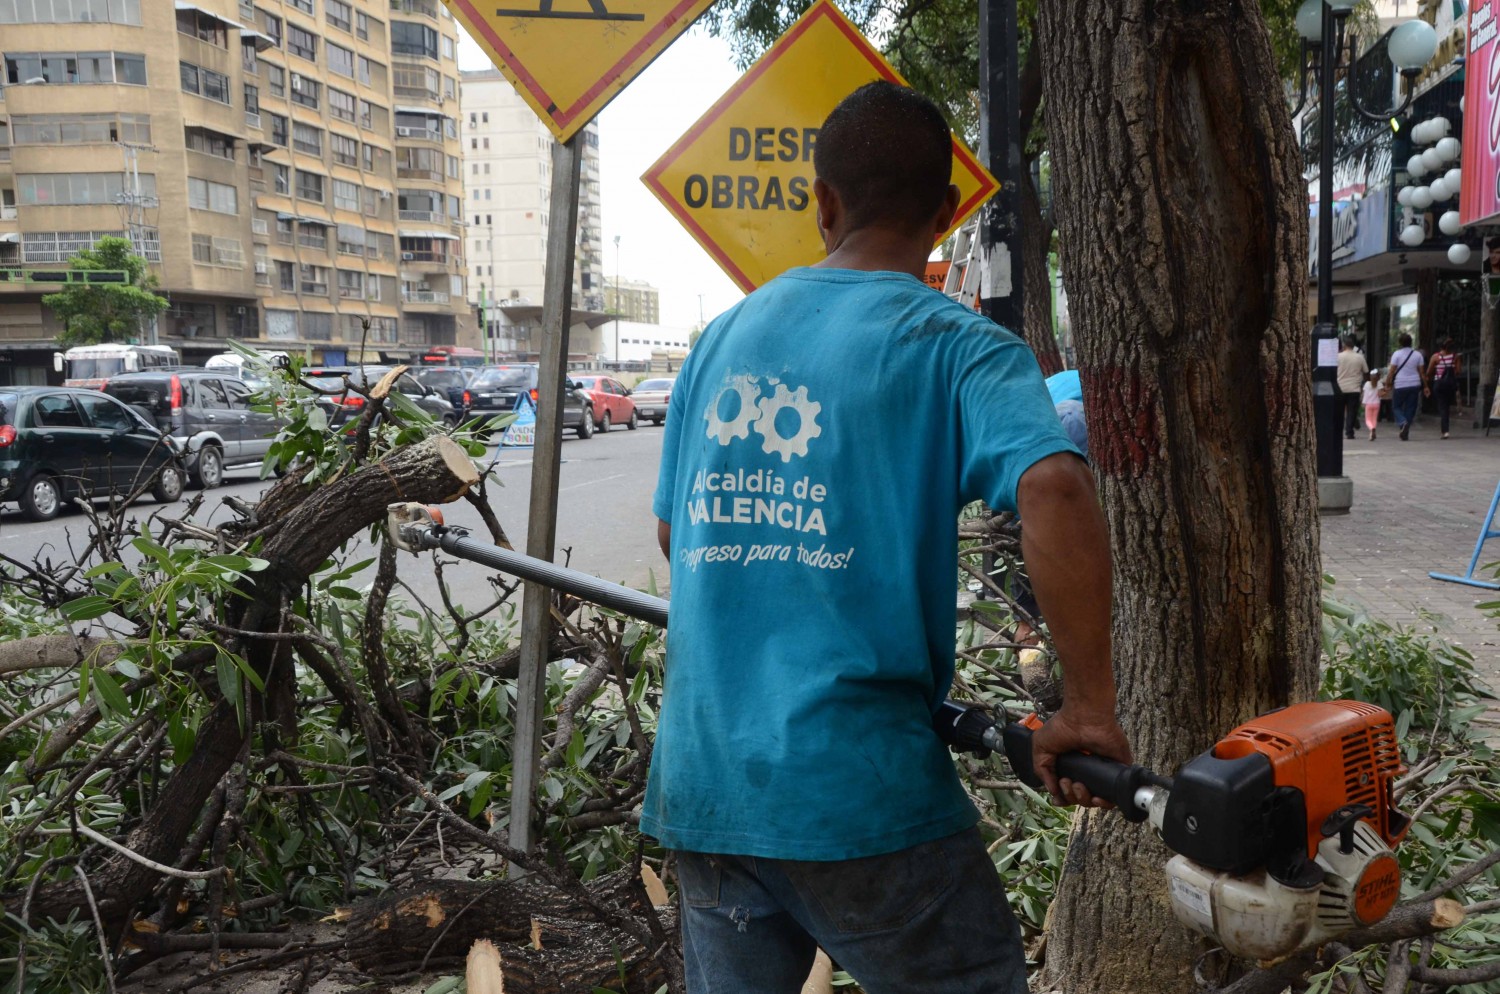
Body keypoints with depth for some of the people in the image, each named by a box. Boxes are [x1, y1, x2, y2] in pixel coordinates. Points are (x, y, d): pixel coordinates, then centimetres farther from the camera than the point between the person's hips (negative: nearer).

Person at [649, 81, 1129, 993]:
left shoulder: (722, 337, 9)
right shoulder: (956, 346, -7)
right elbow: (1055, 489, -26)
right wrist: (1090, 708, -16)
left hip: (701, 785, 5)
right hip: (861, 790, -5)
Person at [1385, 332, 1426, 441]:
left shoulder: (1397, 354, -5)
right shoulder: (1417, 354, 6)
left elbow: (1392, 371, -9)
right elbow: (1421, 372, 7)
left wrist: (1387, 384, -4)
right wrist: (1425, 386, 13)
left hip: (1400, 385, -3)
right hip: (1414, 385, 3)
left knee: (1396, 407, 9)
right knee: (1410, 409, 7)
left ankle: (1402, 423, -20)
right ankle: (1405, 434, 5)